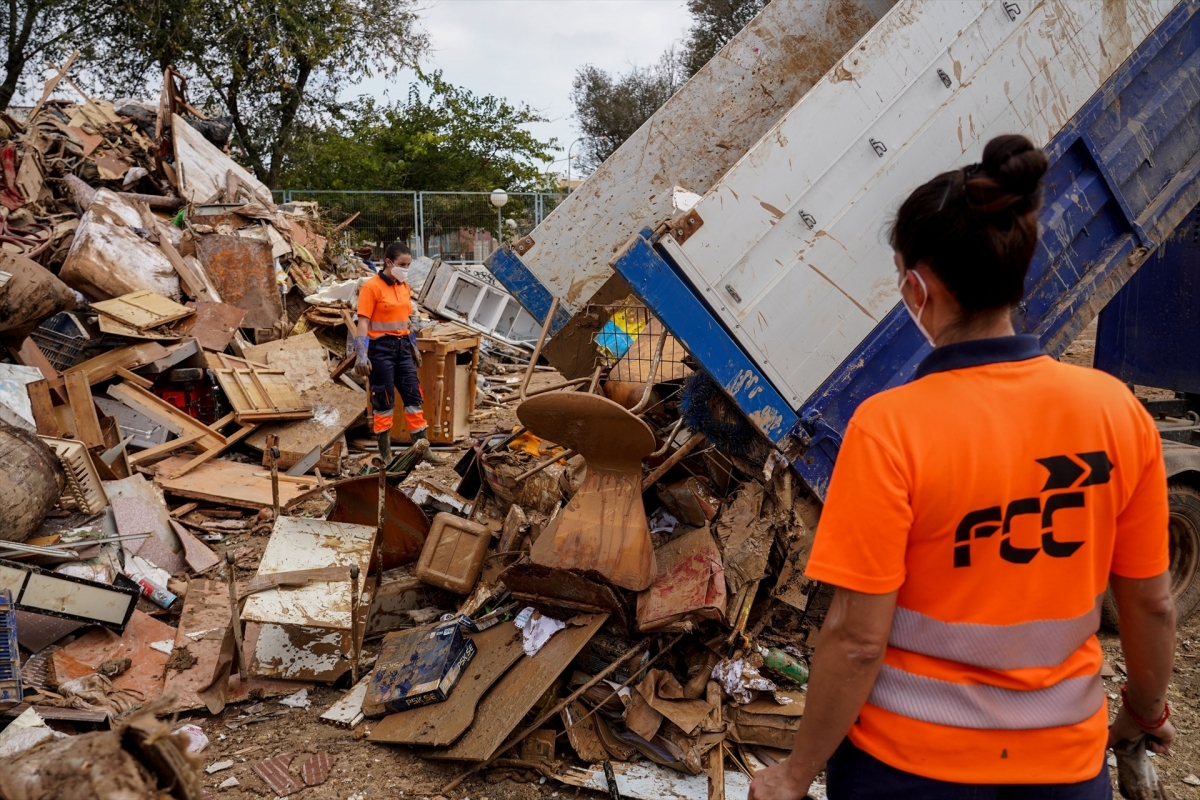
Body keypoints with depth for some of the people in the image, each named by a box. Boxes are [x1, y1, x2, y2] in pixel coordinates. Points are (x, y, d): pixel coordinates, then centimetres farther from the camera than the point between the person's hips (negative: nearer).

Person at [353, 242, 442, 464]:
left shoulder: (405, 286, 10)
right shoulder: (371, 287, -11)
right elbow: (363, 323, -15)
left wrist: (414, 347, 20)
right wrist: (362, 356, -21)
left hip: (402, 347, 7)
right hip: (381, 347, -7)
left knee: (414, 396, 8)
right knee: (384, 401, 1)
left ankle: (422, 448, 15)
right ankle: (385, 454, 10)